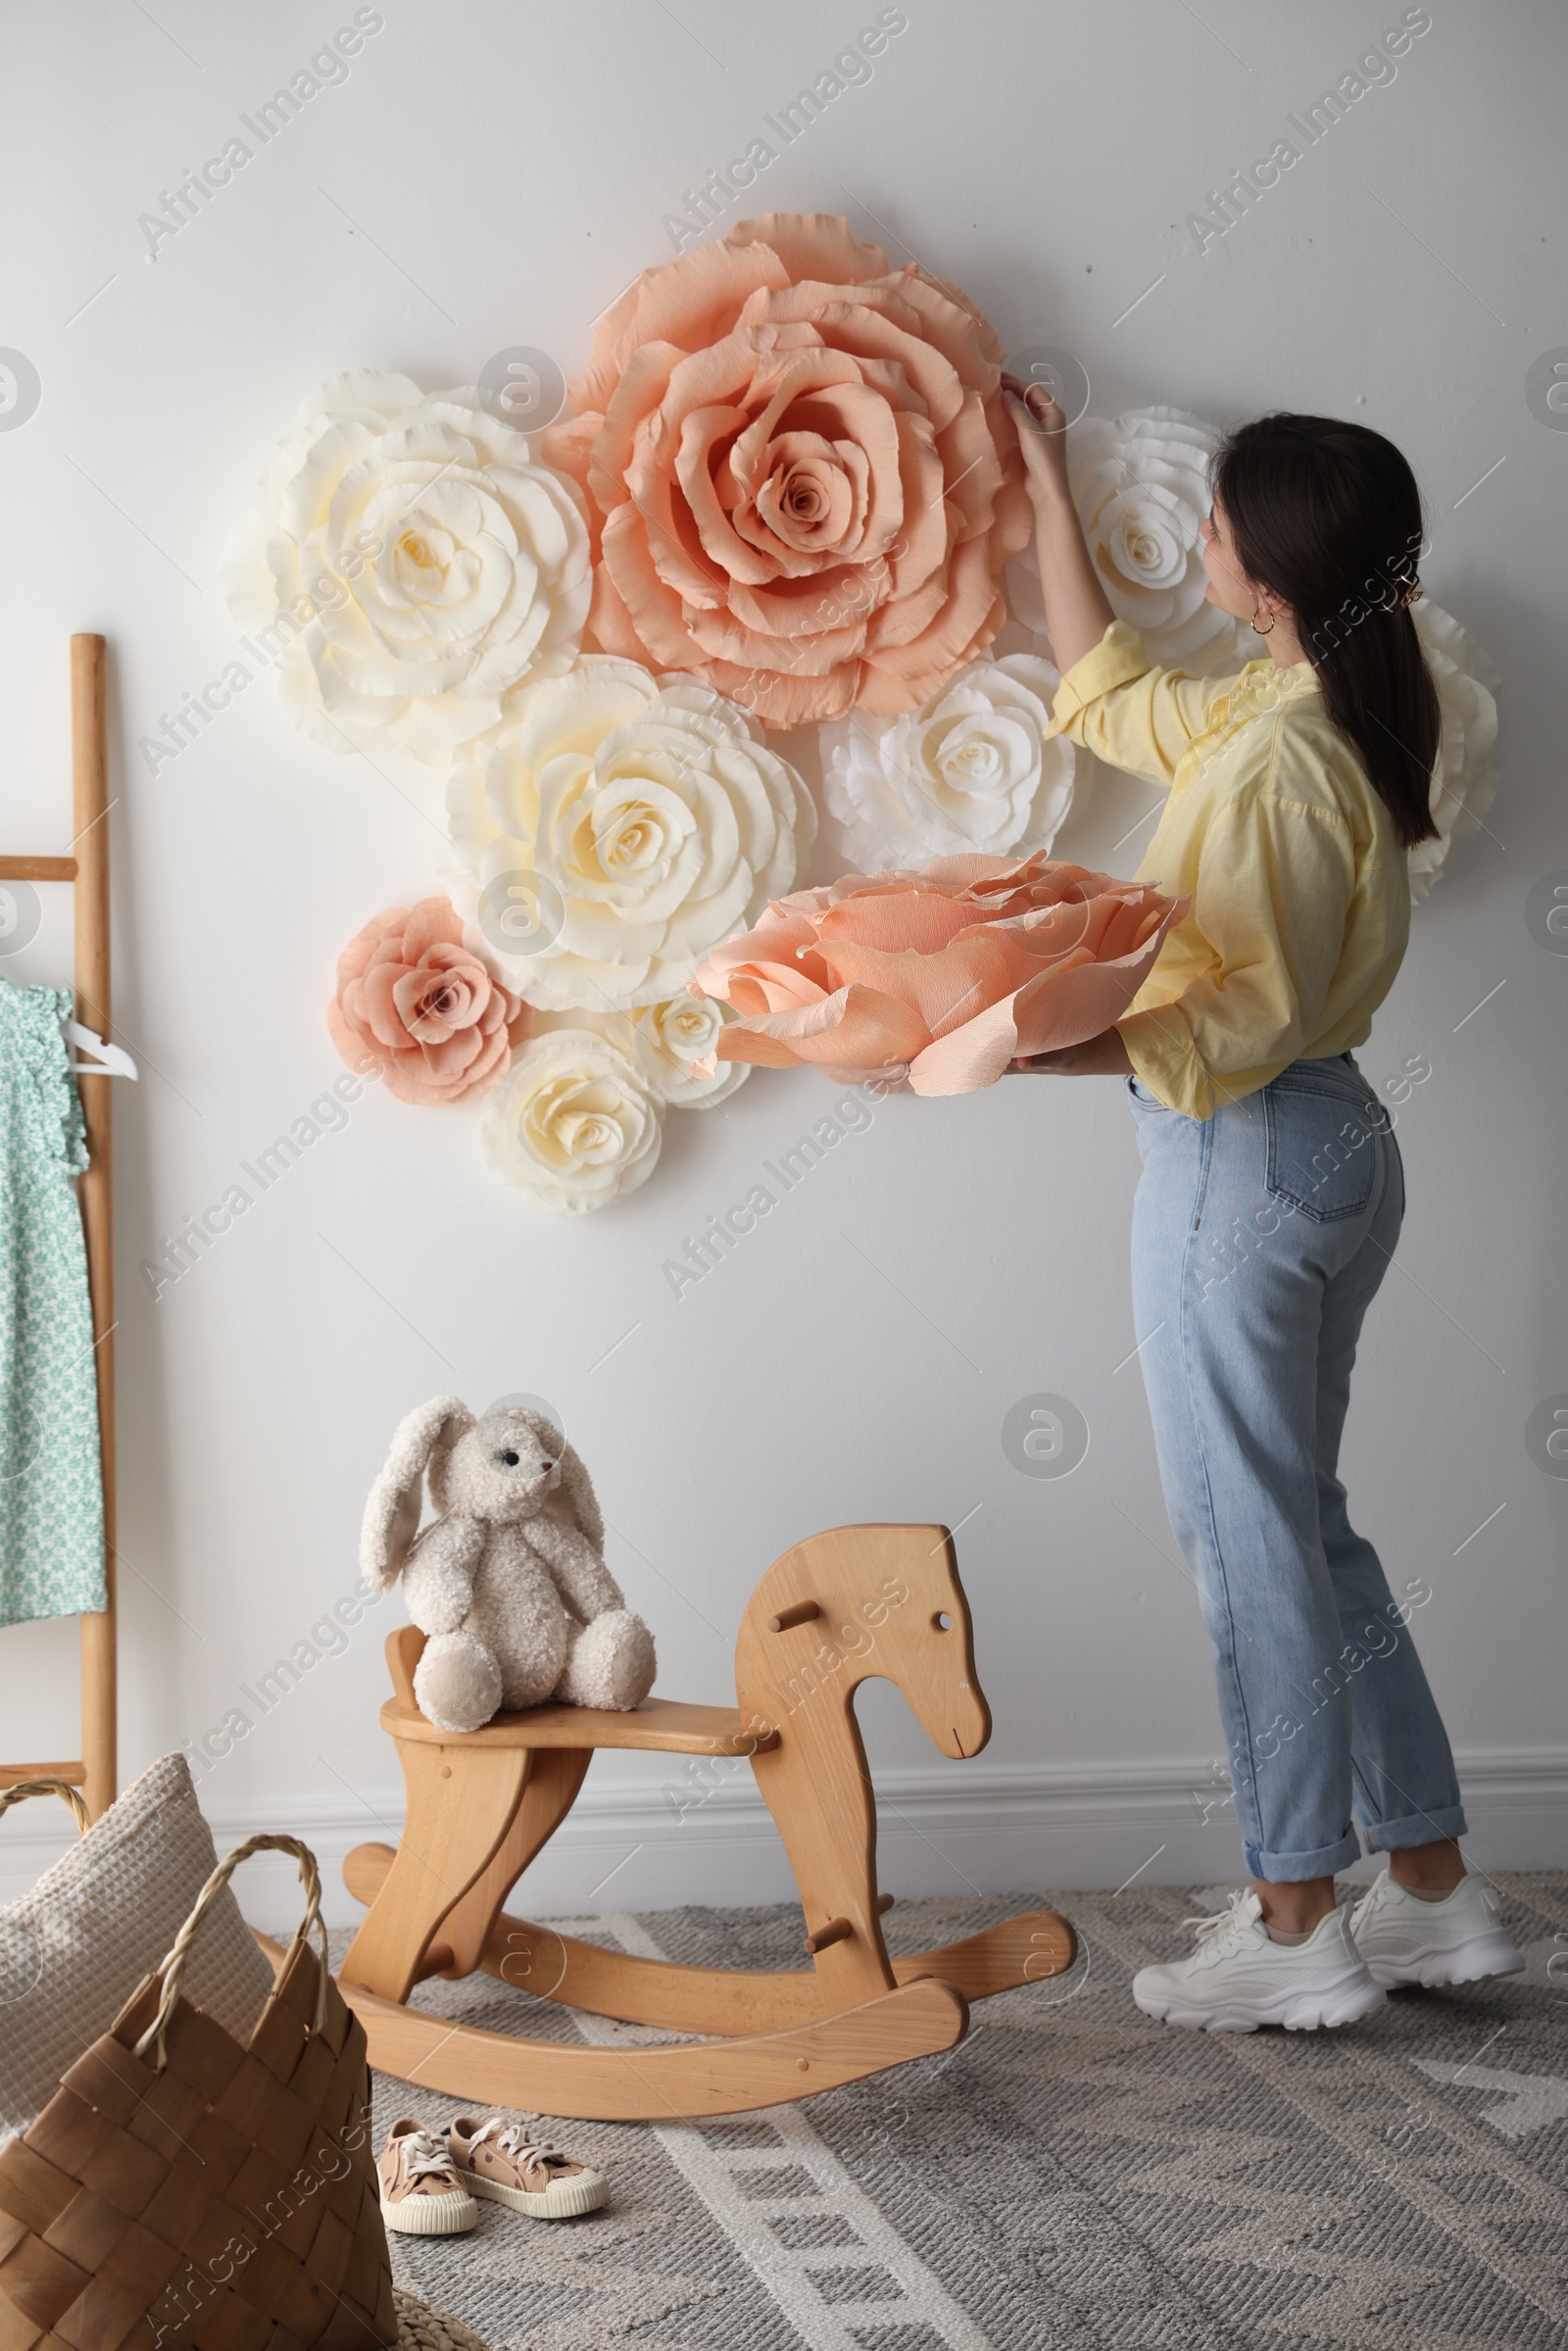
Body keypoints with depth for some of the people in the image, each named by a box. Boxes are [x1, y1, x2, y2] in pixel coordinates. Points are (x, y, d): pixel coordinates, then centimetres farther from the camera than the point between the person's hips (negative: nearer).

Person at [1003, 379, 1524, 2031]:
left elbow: (1239, 1018, -23)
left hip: (1246, 1156, -10)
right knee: (1300, 1524, 17)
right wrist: (1045, 489, 31)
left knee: (1247, 1538, 1)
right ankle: (1432, 1891, 25)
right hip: (1336, 1140, 10)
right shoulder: (1334, 710, 10)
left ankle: (1293, 1933, 13)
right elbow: (1107, 695, 24)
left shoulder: (1278, 755, -20)